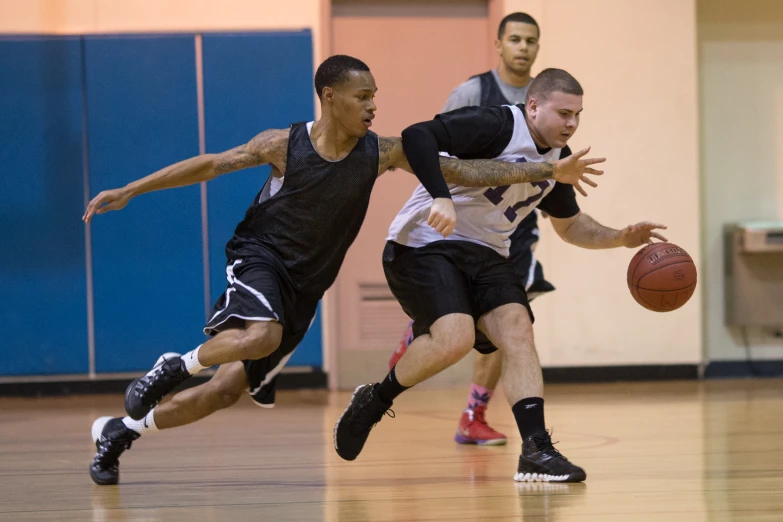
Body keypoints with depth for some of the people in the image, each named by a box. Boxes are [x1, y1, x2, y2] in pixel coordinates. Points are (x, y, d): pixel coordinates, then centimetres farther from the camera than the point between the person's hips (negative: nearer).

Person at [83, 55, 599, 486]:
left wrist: (546, 170, -18)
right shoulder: (284, 145, -12)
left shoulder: (381, 152, -8)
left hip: (304, 287, 4)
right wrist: (127, 193, -3)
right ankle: (177, 365, -11)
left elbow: (459, 169, -7)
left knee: (228, 390, 1)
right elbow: (211, 164, -3)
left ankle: (121, 431, 18)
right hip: (259, 258, -4)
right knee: (262, 336, -38)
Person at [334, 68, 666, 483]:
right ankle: (373, 400, -1)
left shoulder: (558, 157, 8)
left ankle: (536, 451, -18)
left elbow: (570, 224, 24)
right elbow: (417, 136, -30)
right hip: (423, 243, -8)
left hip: (485, 254, 8)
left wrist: (619, 238, 7)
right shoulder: (495, 126, -18)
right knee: (455, 338, -26)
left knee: (518, 329, -14)